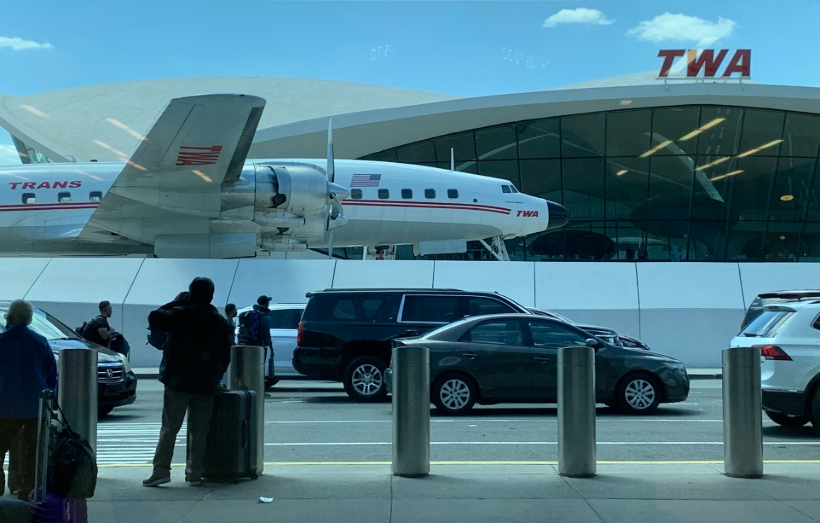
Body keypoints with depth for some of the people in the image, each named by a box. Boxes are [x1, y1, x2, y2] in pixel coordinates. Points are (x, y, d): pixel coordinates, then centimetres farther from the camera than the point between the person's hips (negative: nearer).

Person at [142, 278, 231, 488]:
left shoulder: (179, 314, -6)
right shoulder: (220, 321, 6)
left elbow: (154, 318, 9)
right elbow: (225, 355, 9)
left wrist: (177, 302, 13)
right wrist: (215, 378, 19)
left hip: (178, 381, -2)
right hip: (206, 385, 3)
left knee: (169, 427, 2)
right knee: (199, 430, 7)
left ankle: (161, 470, -3)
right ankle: (195, 473, 8)